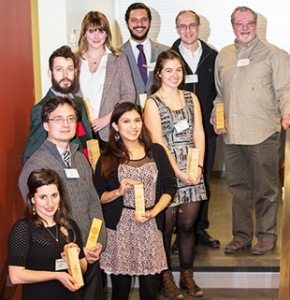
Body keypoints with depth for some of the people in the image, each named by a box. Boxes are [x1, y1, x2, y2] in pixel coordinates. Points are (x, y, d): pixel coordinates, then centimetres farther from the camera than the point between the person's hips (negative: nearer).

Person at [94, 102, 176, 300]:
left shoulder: (156, 151, 6)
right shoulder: (108, 159, 3)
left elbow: (169, 187, 5)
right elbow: (99, 196, 4)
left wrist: (152, 212, -8)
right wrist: (119, 192, -14)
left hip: (150, 228, 1)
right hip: (119, 229, -1)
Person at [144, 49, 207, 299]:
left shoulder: (191, 98, 12)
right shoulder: (152, 103, -2)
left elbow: (198, 134, 6)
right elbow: (158, 142, -9)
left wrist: (199, 166, -6)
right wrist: (178, 172, -13)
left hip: (192, 172, 4)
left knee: (187, 225, 8)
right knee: (166, 226, 2)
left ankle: (187, 276, 21)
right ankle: (166, 278, 16)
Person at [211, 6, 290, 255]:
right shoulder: (223, 56, 16)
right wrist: (216, 118, 8)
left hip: (262, 133, -4)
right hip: (231, 133, 5)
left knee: (266, 188, 1)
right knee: (238, 188, 11)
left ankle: (266, 236, 14)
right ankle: (241, 235, 22)